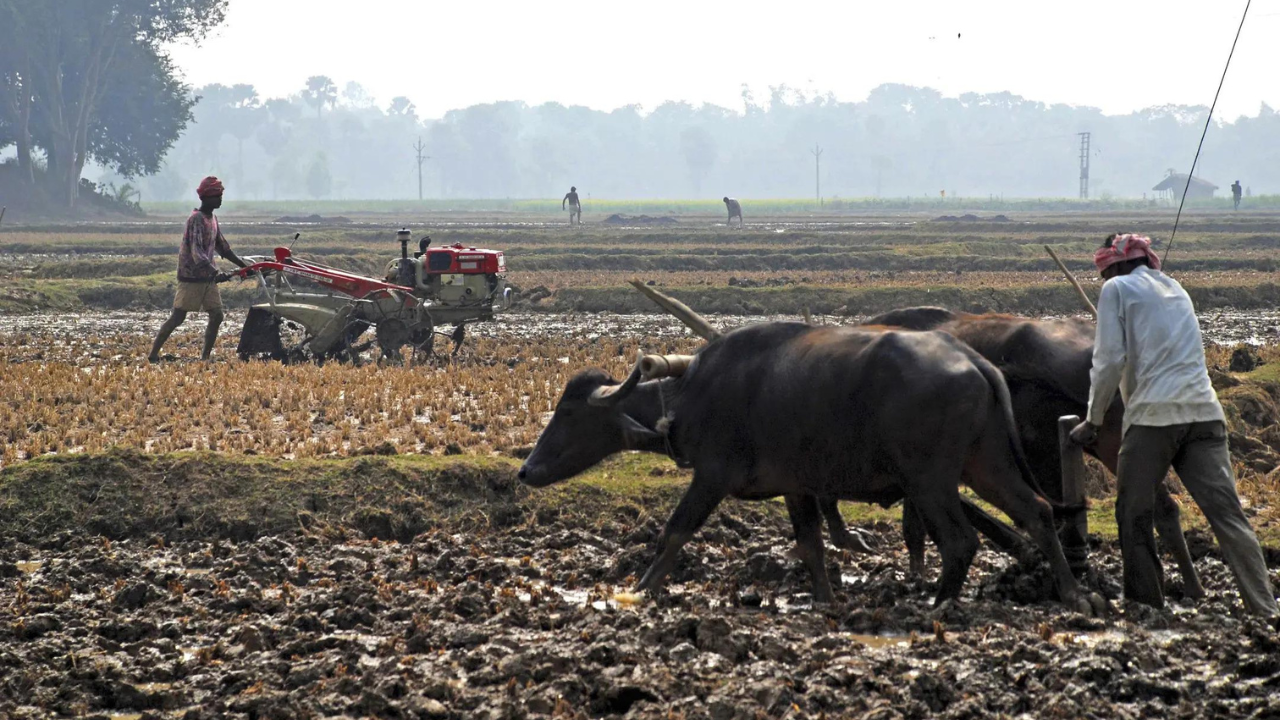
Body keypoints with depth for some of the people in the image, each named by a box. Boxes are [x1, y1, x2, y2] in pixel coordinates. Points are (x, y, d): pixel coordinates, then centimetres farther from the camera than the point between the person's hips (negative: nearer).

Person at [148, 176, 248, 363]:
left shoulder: (212, 219, 12)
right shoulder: (197, 219, -17)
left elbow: (222, 247, 22)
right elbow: (197, 251, -28)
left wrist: (243, 265, 19)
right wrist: (215, 272, -39)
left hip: (207, 277, 8)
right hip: (192, 277, -8)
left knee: (217, 315, 1)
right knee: (177, 317, -6)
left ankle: (205, 357, 6)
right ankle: (153, 354, 0)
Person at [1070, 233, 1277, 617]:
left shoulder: (1117, 288, 7)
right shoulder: (1175, 289, 25)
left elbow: (1110, 360, -2)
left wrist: (1093, 421, 6)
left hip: (1154, 415, -5)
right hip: (1204, 412, 5)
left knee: (1134, 517, 6)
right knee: (1227, 514, -3)